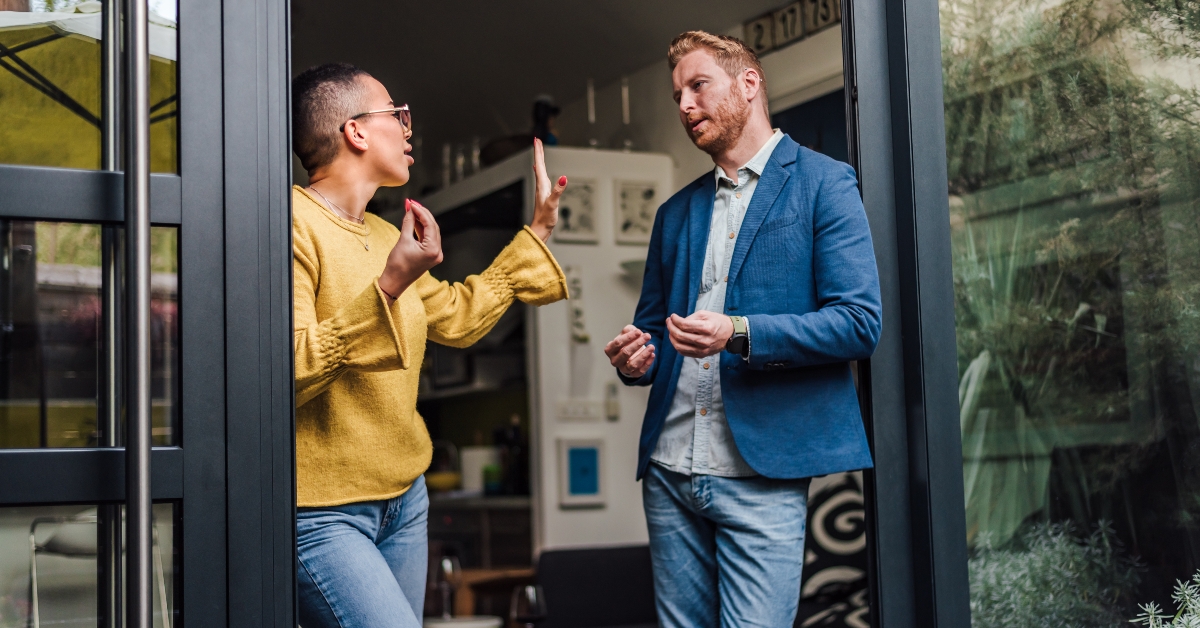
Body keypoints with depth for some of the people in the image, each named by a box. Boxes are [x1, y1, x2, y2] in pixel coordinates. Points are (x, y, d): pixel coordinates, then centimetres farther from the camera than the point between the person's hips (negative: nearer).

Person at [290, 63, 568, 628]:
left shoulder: (385, 236, 14)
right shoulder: (293, 224, -14)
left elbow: (457, 316, 25)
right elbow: (286, 372, -24)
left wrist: (537, 231, 27)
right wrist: (387, 289, -30)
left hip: (404, 499, 9)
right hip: (321, 513, -9)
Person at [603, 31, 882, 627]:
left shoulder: (823, 183, 1)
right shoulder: (675, 212, 19)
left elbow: (860, 322, -8)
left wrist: (740, 334, -21)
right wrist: (635, 357, 0)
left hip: (762, 473, -6)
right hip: (669, 471, 6)